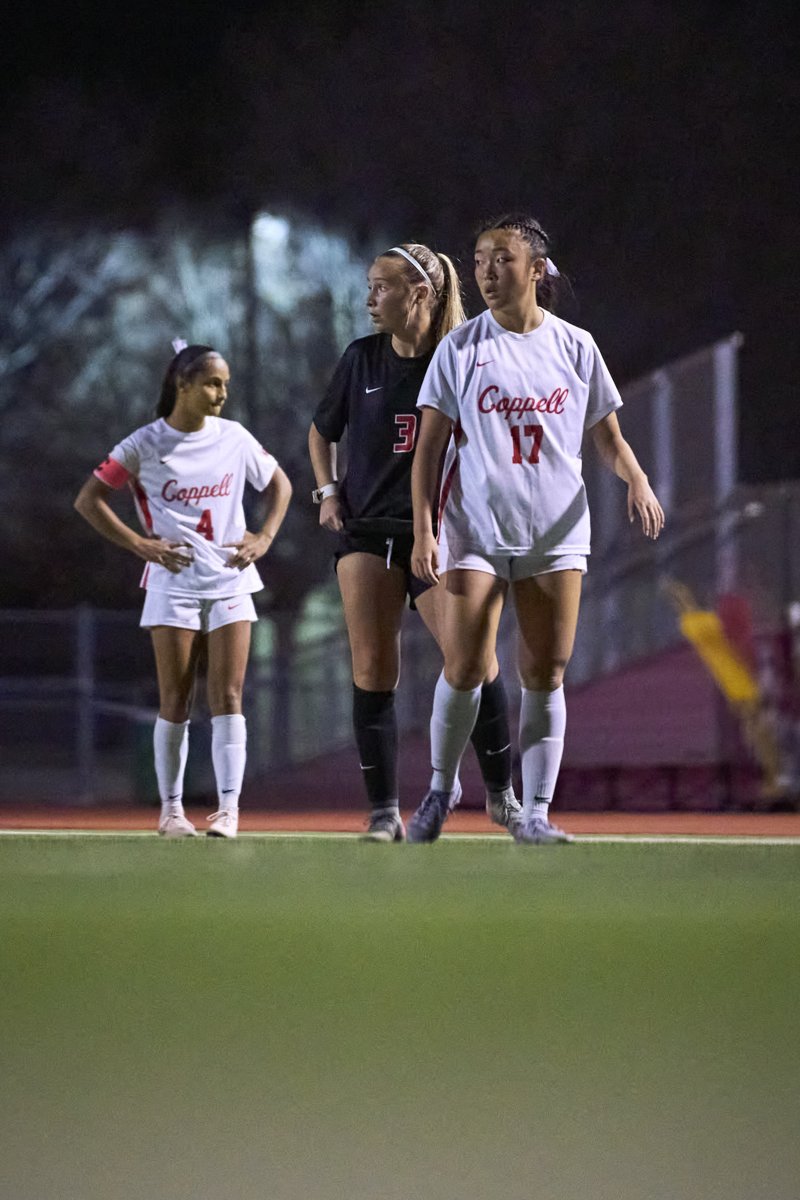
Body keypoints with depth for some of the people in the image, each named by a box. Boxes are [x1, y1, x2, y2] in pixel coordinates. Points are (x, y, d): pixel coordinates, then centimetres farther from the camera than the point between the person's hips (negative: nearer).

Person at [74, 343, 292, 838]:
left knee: (227, 696, -6)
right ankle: (171, 808, 8)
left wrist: (264, 538, 2)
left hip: (230, 581, 2)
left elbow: (279, 484, 17)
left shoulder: (235, 439, 3)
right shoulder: (145, 445, -5)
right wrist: (139, 544, -10)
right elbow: (89, 499, -3)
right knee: (176, 701, 0)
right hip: (173, 583, -2)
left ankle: (229, 807, -9)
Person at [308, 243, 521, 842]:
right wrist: (328, 491, 10)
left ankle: (501, 793, 8)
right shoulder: (361, 359, 5)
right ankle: (384, 810, 0)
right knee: (372, 672, -4)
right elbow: (322, 429, 21)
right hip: (366, 533, 3)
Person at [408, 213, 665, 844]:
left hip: (556, 531, 2)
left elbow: (609, 438, 12)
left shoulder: (576, 346, 5)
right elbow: (429, 447, 1)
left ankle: (536, 812, 3)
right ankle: (440, 790, 12)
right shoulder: (461, 348, 1)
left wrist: (636, 479, -9)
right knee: (465, 668, -10)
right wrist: (423, 529, -8)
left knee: (545, 675, -2)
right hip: (475, 528, -1)